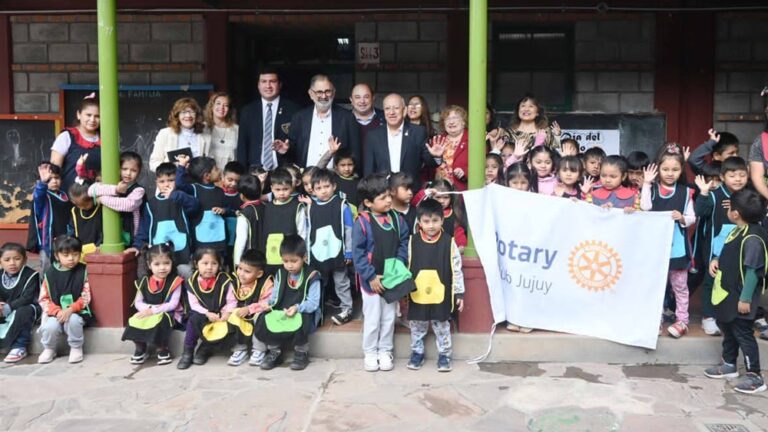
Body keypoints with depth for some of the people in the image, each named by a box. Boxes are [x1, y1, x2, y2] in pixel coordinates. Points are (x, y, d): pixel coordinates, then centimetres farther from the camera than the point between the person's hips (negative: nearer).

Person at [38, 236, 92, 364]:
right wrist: (57, 311, -15)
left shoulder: (83, 272, -2)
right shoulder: (50, 274, 1)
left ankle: (76, 348, -4)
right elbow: (44, 299, 0)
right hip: (56, 313, 1)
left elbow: (85, 297, -5)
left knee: (73, 320, -33)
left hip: (77, 312, -1)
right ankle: (49, 349, 7)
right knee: (50, 326, -27)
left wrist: (70, 310, -19)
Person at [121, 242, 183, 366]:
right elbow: (138, 302, 5)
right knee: (134, 322, -22)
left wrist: (154, 310, -22)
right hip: (147, 312, 4)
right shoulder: (144, 281, 2)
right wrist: (148, 308, -17)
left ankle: (162, 350, -10)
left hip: (167, 313, -4)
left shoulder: (174, 281, -9)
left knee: (160, 322, -34)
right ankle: (140, 350, 3)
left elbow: (173, 304, -14)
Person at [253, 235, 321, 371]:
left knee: (299, 323, -39)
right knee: (263, 320, -21)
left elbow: (313, 303, -15)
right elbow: (275, 296, 10)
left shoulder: (311, 276, -10)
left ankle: (302, 353, -8)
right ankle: (275, 352, 4)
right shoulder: (280, 274, 8)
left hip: (303, 314, -5)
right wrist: (268, 303, -13)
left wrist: (297, 308, -31)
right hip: (281, 312, 5)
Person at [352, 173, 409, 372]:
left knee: (389, 317, 13)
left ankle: (385, 351, 29)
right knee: (372, 318, 7)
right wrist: (371, 276, -16)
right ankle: (370, 353, 23)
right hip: (371, 280, -4)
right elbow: (357, 253, -15)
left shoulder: (397, 219, -2)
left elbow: (403, 244, 4)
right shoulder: (363, 222, -15)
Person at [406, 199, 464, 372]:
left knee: (442, 327, 11)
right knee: (417, 326, 15)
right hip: (417, 295, 2)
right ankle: (417, 352, 32)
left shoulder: (449, 242, -7)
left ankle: (444, 355, 26)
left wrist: (459, 293, -2)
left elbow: (456, 270, -3)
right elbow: (406, 268, 4)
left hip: (441, 295, -1)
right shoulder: (412, 242, -3)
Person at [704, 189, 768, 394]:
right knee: (727, 329, 21)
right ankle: (729, 364, 37)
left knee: (743, 334, -1)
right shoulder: (738, 231, 5)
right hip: (727, 294, 10)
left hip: (740, 297, -10)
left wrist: (745, 298, -22)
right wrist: (716, 260, 1)